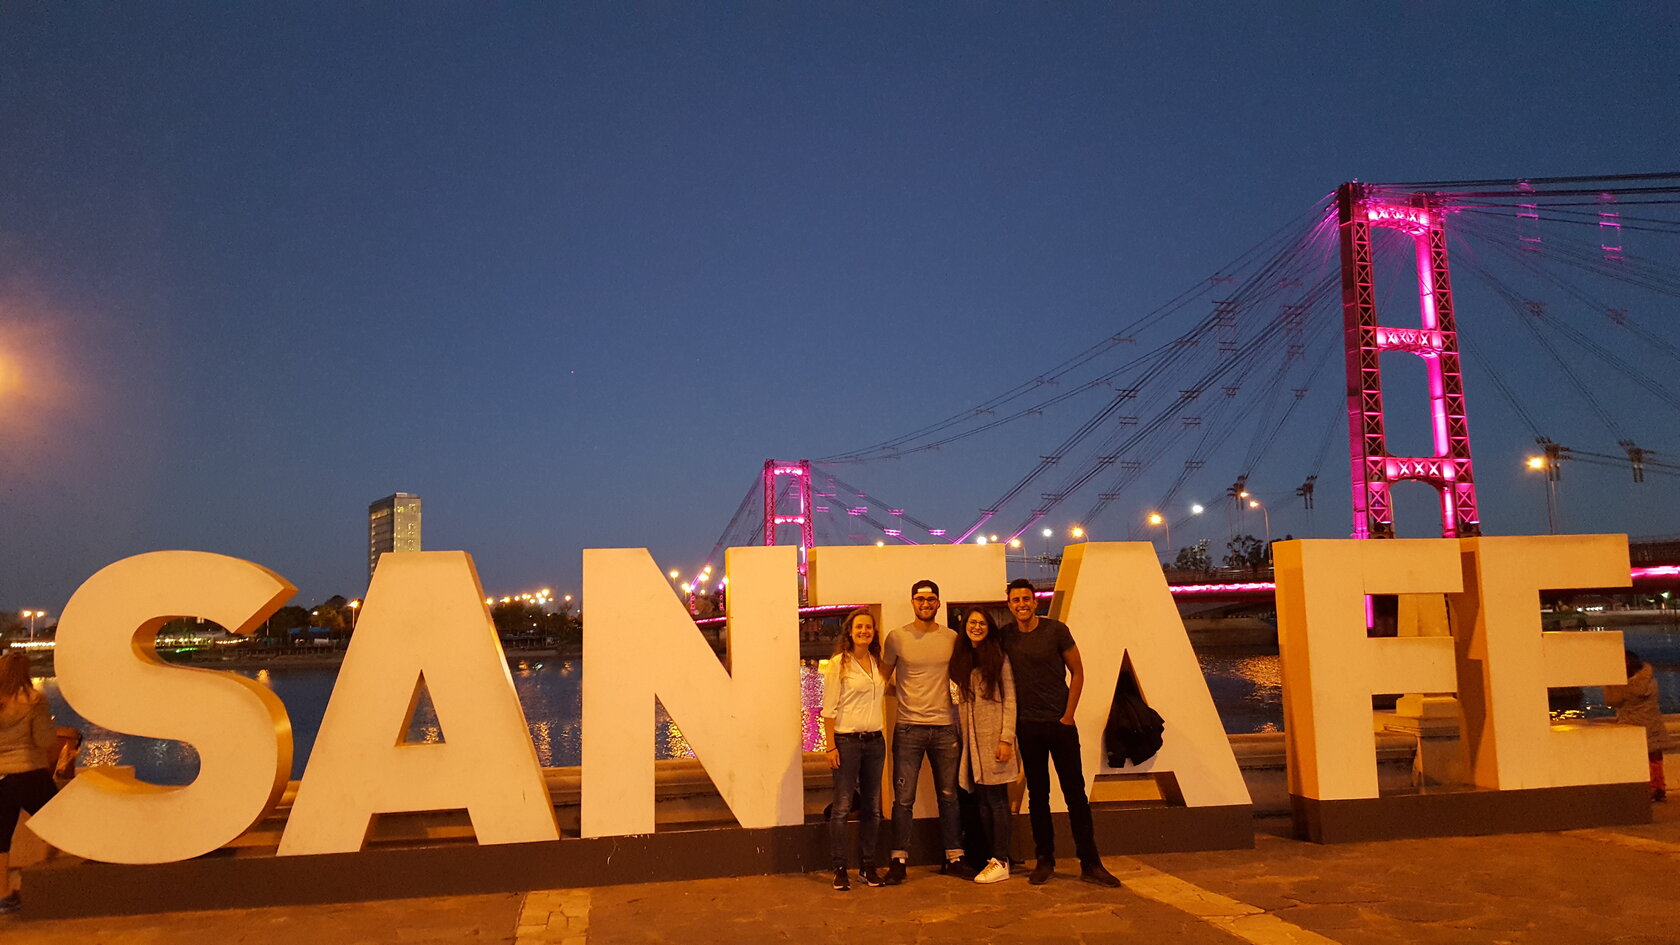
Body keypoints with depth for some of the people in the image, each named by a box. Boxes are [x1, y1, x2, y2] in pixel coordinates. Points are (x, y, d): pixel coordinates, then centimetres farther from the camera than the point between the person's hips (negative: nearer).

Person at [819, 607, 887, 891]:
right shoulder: (839, 663, -5)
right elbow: (829, 708, -8)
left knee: (872, 806, 8)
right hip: (846, 740, -5)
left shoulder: (877, 663, 10)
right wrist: (830, 745, -13)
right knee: (842, 807, -4)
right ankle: (840, 869, 5)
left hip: (875, 740, 5)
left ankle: (868, 866, 17)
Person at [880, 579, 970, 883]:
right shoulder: (897, 638, 0)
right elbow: (882, 678, 10)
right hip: (908, 728, -2)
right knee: (903, 798, 0)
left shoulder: (952, 638, 6)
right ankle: (899, 861, 10)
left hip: (945, 727, 2)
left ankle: (953, 859, 19)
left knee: (949, 796, 10)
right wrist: (902, 691, -2)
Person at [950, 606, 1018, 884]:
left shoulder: (998, 657, -2)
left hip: (994, 737, -5)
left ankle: (1000, 862, 2)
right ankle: (994, 857, 14)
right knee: (983, 802, 7)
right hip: (972, 738, 5)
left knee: (996, 800, -3)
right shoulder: (960, 660, 13)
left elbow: (1009, 701, -6)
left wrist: (1006, 738, -13)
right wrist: (961, 734, 6)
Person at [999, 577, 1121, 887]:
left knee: (1075, 792, -1)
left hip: (1059, 722, -2)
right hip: (1027, 726, 2)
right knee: (1037, 794, 8)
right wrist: (1011, 720, 5)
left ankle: (1090, 863, 5)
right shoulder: (1005, 636, 2)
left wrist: (1068, 715, -5)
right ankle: (1045, 860, 17)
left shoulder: (1056, 630, -5)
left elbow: (1077, 672, 0)